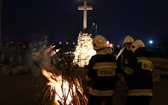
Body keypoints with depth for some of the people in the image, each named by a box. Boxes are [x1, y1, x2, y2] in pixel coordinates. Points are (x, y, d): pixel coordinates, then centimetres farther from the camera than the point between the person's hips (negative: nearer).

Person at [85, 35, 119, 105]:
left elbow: (89, 78, -9)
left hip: (96, 92, -4)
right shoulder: (113, 58, -2)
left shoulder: (94, 59, -14)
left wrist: (86, 78, 14)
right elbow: (116, 74, 6)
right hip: (109, 92, 4)